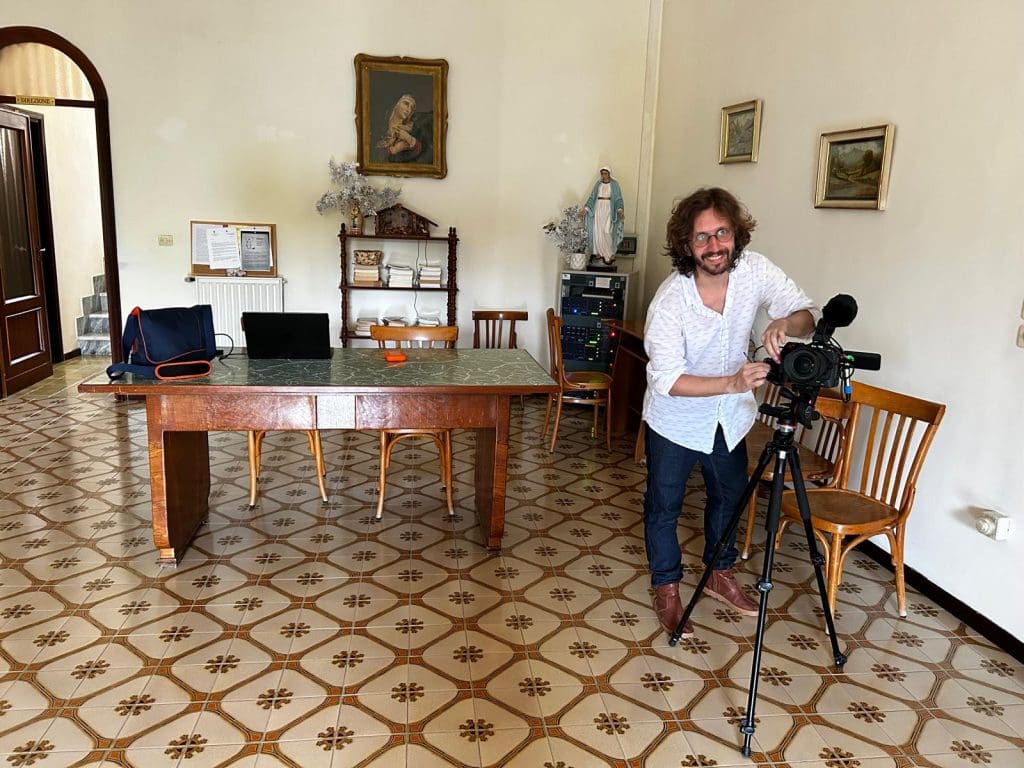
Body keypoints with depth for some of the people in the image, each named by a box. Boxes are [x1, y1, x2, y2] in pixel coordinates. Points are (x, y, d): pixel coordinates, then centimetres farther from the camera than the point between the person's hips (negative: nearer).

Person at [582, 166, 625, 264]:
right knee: (598, 232, 0)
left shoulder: (614, 184, 0)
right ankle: (601, 253, 7)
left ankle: (610, 254, -8)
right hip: (598, 209, 4)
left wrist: (620, 210, -21)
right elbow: (592, 197, 7)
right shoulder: (598, 184, 10)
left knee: (607, 232, -13)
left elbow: (618, 199, -4)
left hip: (609, 209, -4)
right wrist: (586, 208, -5)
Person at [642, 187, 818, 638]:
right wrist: (732, 382, -43)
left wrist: (786, 322, -36)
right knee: (664, 505, 8)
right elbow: (667, 380, -31)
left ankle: (719, 574, 44)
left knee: (729, 496, 21)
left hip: (730, 415, 5)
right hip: (676, 419, -5)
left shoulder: (755, 270, -18)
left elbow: (808, 314, -12)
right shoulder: (669, 301, -30)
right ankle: (666, 588, 30)